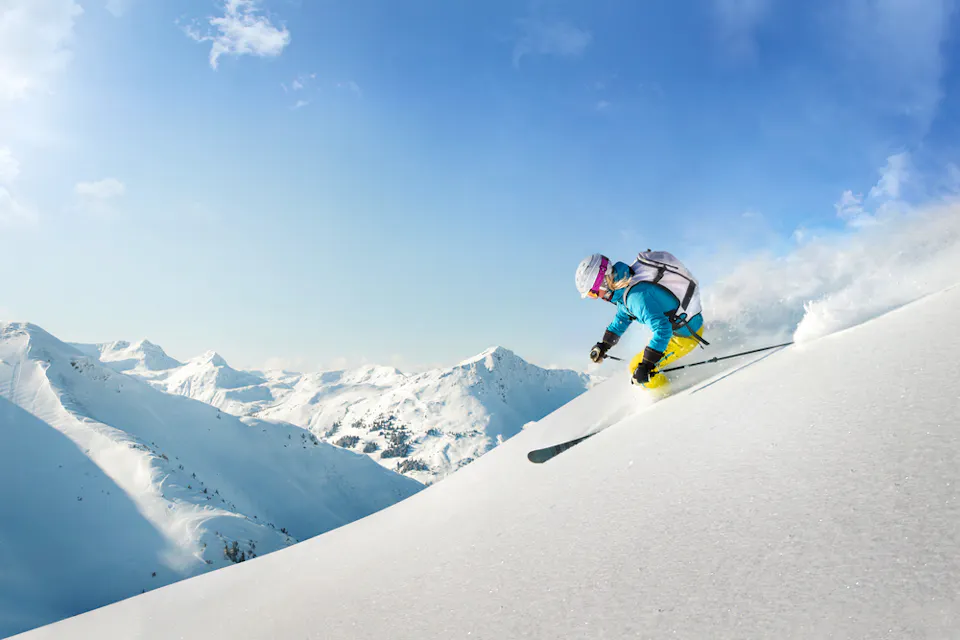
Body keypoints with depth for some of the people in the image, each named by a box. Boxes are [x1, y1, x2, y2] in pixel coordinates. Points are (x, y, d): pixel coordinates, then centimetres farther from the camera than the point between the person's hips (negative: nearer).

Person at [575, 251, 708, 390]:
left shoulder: (637, 295, -32)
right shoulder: (625, 281, -1)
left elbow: (663, 329, -37)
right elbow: (623, 316, 18)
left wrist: (646, 365, -36)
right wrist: (603, 346, 20)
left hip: (687, 333, -10)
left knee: (637, 368, -9)